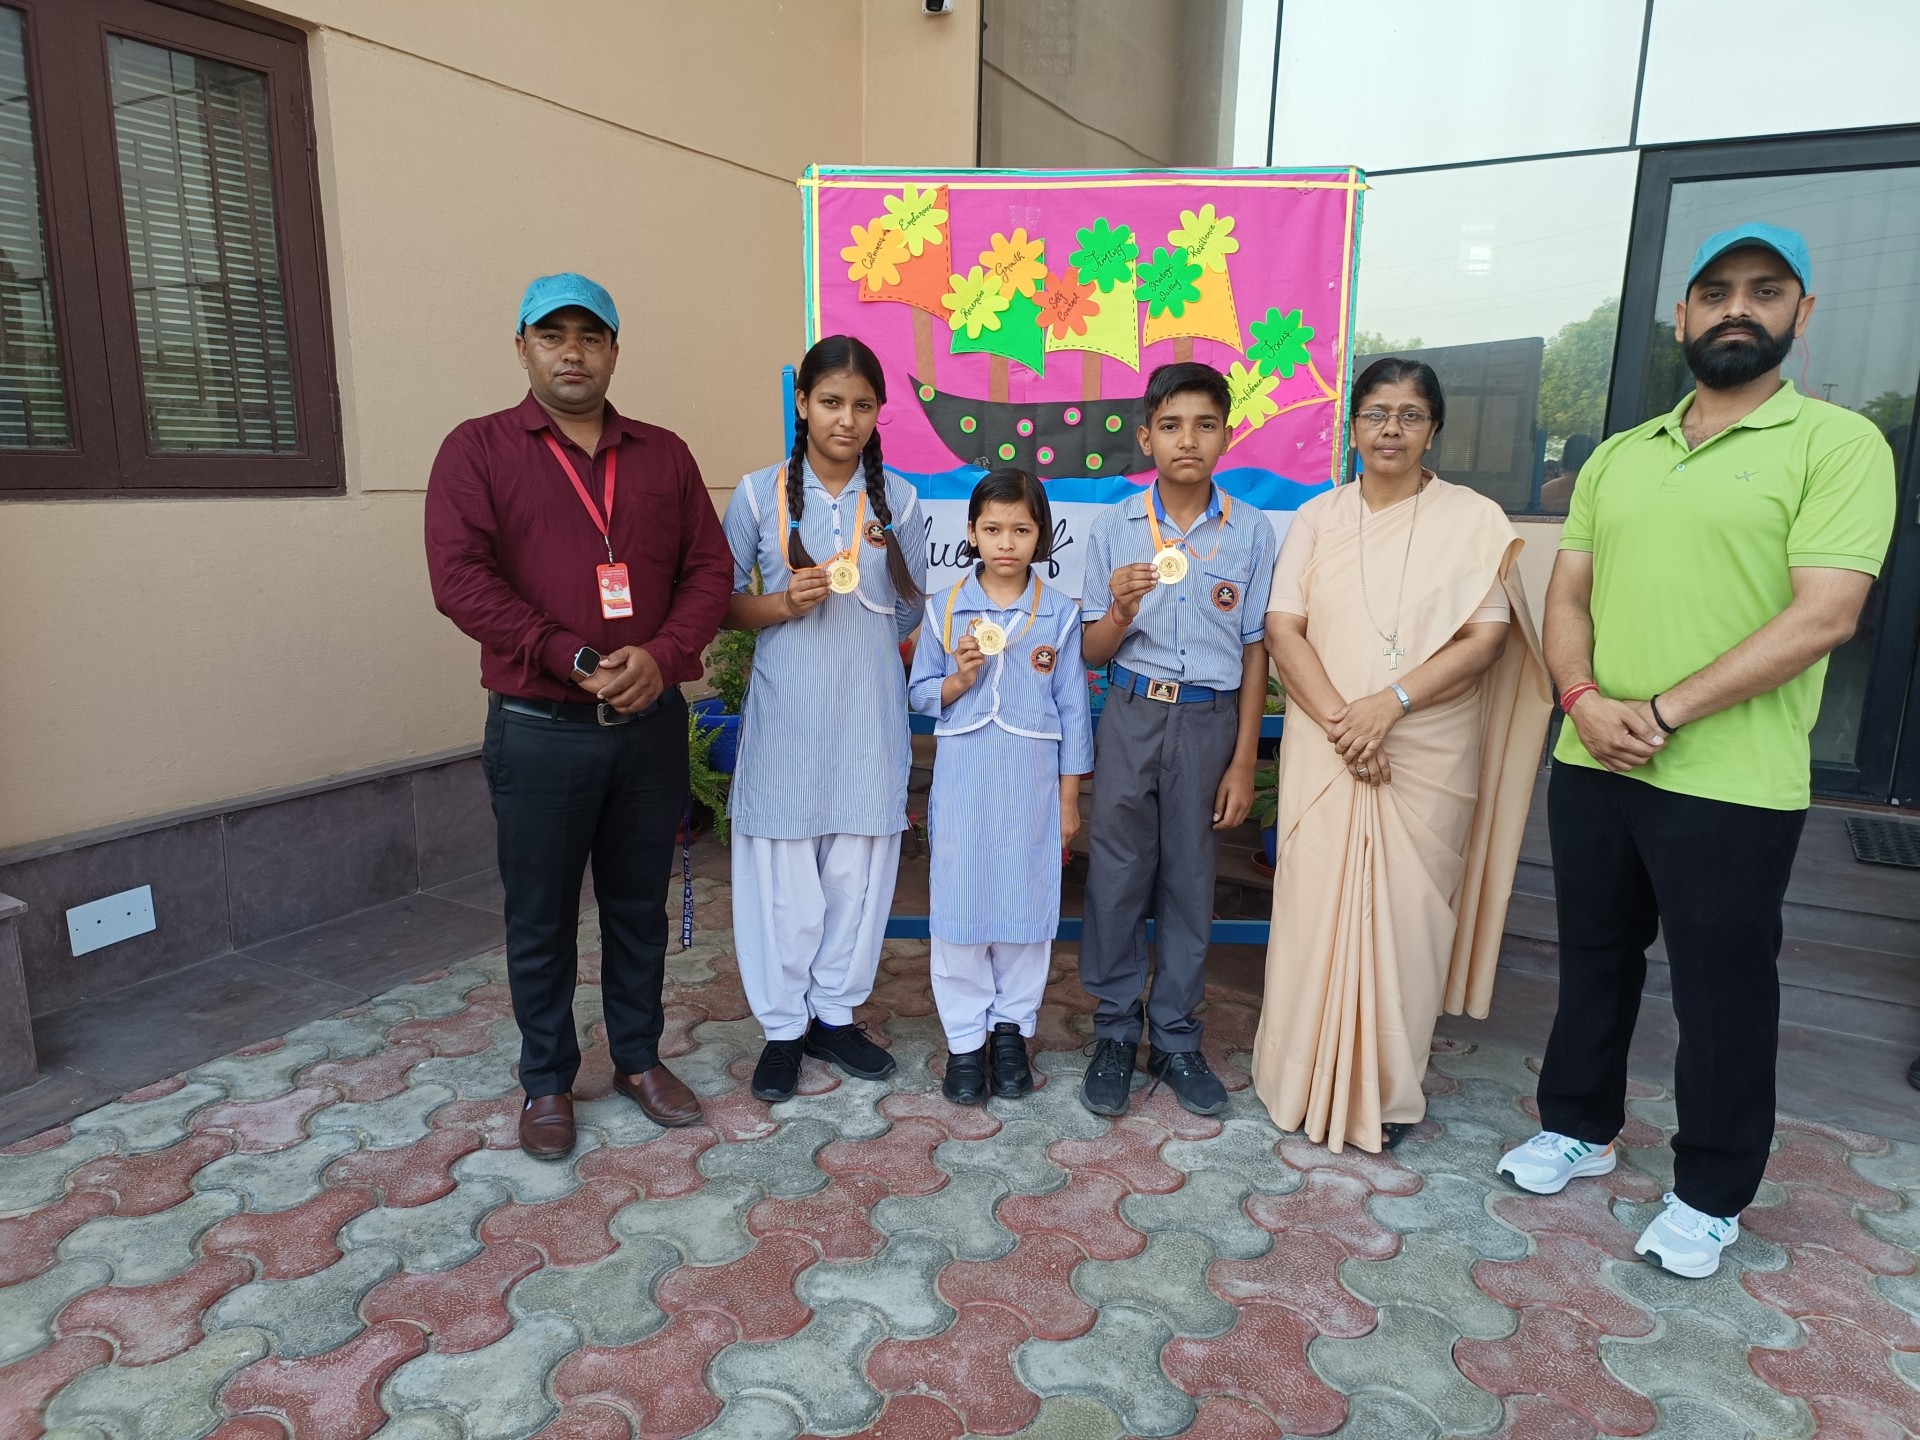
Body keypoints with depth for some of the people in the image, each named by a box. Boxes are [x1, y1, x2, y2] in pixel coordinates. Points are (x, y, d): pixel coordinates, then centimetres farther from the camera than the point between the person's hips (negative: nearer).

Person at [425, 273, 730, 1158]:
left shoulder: (663, 454, 9)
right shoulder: (478, 449, 0)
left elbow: (708, 567, 4)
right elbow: (459, 579, -11)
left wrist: (662, 657, -14)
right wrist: (574, 661, -19)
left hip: (650, 721, 3)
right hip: (539, 728, -2)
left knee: (639, 904, 15)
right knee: (541, 919, 9)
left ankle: (639, 1057, 33)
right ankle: (547, 1082, 28)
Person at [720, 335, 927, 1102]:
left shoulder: (898, 500, 5)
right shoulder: (759, 493, -1)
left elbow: (910, 617, 11)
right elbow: (723, 603, 2)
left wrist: (892, 558, -7)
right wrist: (784, 603, -15)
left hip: (868, 708, 2)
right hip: (787, 712, -2)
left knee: (858, 866, 9)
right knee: (783, 871, 4)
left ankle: (834, 1014, 27)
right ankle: (783, 1025, 22)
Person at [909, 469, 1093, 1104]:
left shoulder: (1059, 613, 1)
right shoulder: (944, 609, 2)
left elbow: (1072, 707, 3)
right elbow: (920, 693, 8)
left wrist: (1069, 796, 3)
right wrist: (958, 679, -14)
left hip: (1033, 782, 0)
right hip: (963, 777, 0)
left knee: (1027, 903, 7)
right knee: (960, 904, 4)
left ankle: (1011, 1027, 25)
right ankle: (964, 1037, 18)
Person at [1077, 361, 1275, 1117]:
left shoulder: (1251, 531, -1)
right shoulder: (1114, 528, -2)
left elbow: (1254, 651, 2)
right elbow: (1094, 652, 2)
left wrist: (1243, 762, 1)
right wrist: (1121, 610, -21)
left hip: (1210, 721, 0)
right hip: (1133, 715, 0)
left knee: (1190, 882, 8)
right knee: (1117, 876, 4)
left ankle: (1175, 1037, 24)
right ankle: (1115, 1033, 21)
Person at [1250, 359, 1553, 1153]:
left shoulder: (1475, 520, 2)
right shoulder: (1317, 518, 7)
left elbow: (1487, 638, -6)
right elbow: (1283, 628, -1)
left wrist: (1392, 702, -18)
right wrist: (1339, 721, -14)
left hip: (1428, 755, -1)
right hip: (1324, 751, 1)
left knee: (1407, 914, 4)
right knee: (1315, 905, 4)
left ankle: (1387, 1090, 21)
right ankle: (1307, 1078, 21)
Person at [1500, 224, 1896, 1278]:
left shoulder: (1838, 443, -5)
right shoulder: (1617, 458, 11)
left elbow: (1823, 615, -15)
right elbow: (1566, 595, 8)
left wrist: (1663, 713, -19)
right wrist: (1585, 699, -11)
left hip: (1732, 786, -5)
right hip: (1592, 767, 5)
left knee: (1723, 991, 8)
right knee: (1593, 958, 18)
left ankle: (1710, 1193, 28)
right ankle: (1579, 1126, 37)